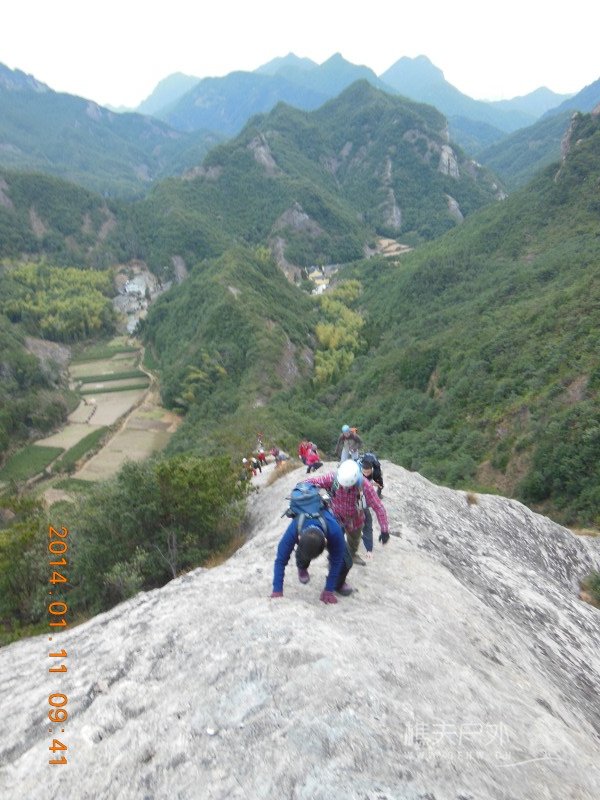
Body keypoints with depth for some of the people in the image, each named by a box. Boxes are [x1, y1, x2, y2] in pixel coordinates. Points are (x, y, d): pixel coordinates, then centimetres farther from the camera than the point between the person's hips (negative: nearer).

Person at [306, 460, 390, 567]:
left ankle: (352, 555, 62)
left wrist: (384, 530, -29)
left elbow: (378, 507, -29)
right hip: (336, 518, -2)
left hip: (355, 520, 2)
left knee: (354, 541, 28)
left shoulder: (365, 486, -35)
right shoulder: (332, 478, -34)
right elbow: (311, 482, -30)